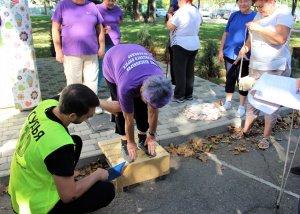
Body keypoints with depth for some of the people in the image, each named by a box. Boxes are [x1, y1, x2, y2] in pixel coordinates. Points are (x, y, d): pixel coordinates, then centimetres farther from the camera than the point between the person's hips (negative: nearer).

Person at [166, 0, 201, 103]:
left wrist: (170, 17, 5)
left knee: (179, 71, -1)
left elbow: (169, 26, -14)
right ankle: (188, 94, 21)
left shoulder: (181, 12, -16)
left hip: (181, 45, -8)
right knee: (189, 71, 13)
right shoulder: (197, 11, 10)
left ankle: (179, 96, 3)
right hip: (194, 44, 8)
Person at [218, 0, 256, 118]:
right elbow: (226, 33, 7)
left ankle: (242, 106, 20)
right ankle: (228, 101, 28)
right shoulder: (234, 15, 4)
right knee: (230, 79, 13)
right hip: (229, 54, 3)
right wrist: (221, 50, 4)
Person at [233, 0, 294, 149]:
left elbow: (280, 38, -23)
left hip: (276, 69, -6)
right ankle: (246, 129, 22)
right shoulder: (258, 15, 13)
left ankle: (266, 136, 10)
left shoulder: (284, 15, -8)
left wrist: (258, 28, -18)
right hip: (255, 67, 6)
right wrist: (243, 50, 12)